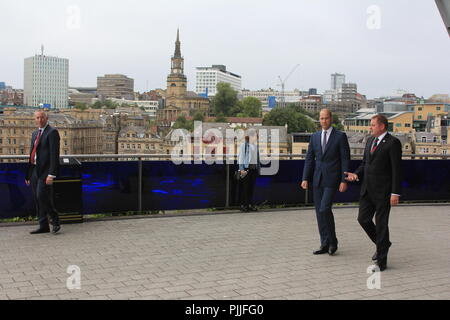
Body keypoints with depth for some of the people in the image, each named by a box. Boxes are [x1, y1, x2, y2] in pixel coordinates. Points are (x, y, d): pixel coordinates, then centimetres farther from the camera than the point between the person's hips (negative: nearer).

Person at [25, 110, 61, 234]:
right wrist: (28, 174, 17)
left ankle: (55, 221, 1)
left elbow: (54, 154, -14)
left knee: (42, 196, -15)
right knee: (37, 199, 7)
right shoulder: (35, 134, 19)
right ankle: (43, 226, 14)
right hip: (34, 170, 8)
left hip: (45, 170, -8)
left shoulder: (52, 132, -6)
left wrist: (51, 174, -21)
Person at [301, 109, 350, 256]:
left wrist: (344, 180, -11)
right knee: (319, 211, 6)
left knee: (325, 209, -16)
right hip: (317, 179, 5)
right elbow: (309, 159, 10)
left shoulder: (340, 136, -3)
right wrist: (305, 178, 2)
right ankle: (325, 245, 14)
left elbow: (345, 159, -5)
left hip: (332, 179, -5)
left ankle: (332, 241, 2)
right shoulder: (314, 137, 11)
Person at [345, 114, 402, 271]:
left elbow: (397, 169, -13)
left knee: (381, 223, -1)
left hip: (383, 191, -7)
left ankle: (381, 261, 9)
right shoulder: (370, 140, 13)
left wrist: (395, 193, -16)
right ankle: (383, 244, 31)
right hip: (367, 188, 7)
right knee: (363, 219, 7)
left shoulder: (393, 143, -10)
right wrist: (356, 174, -1)